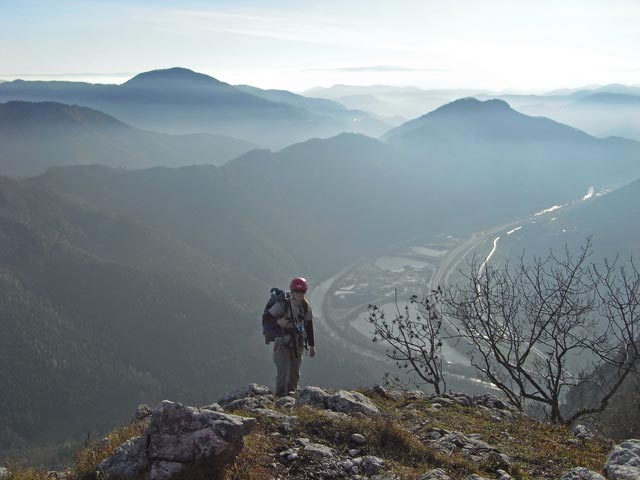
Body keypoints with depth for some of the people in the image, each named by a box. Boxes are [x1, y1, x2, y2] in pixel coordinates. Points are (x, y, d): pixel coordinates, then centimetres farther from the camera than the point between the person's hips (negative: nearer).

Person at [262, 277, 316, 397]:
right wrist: (278, 322, -30)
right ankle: (280, 394, 0)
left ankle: (291, 392, 27)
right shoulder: (282, 304, -15)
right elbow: (266, 317, -10)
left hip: (298, 344, 5)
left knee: (295, 372, 11)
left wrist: (312, 346, 13)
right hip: (282, 343, -5)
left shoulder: (306, 306, 1)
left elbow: (309, 326, 10)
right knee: (283, 371, -13)